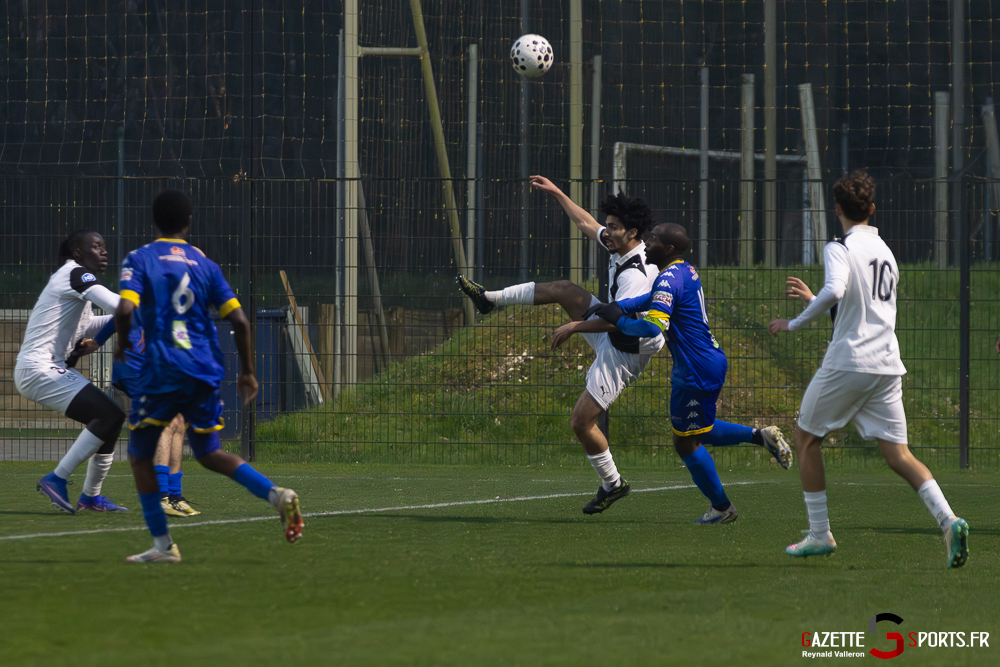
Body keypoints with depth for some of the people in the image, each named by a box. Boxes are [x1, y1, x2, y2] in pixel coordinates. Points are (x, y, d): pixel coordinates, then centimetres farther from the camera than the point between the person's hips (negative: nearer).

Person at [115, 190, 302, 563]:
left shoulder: (139, 260, -1)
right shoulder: (205, 265, 11)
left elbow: (125, 309, -17)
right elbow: (239, 320, 4)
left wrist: (122, 345, 2)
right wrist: (247, 372, 13)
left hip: (161, 369, -5)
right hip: (205, 370, 5)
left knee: (139, 454, 10)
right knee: (209, 453, 16)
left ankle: (162, 544, 6)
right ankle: (277, 495, -6)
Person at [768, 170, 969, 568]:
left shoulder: (841, 248, -6)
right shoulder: (885, 252, 19)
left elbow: (835, 292, -27)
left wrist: (795, 324, -14)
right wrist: (812, 299, 36)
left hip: (847, 363, -6)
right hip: (887, 365, 6)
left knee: (806, 439, 13)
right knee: (897, 454, 1)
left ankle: (820, 534, 12)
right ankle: (948, 520, -21)